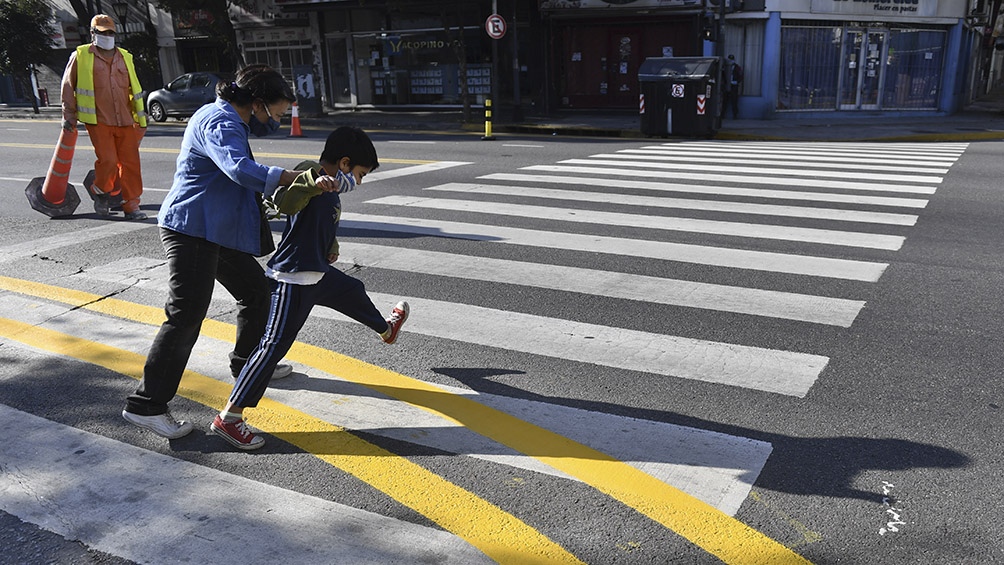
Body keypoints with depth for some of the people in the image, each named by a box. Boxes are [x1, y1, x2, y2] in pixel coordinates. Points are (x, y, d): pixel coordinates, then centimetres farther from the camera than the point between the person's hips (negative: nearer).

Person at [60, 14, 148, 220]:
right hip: (98, 120, -3)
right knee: (108, 160, -12)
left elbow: (135, 89, 20)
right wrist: (69, 115, 6)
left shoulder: (125, 57, 15)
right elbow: (68, 86, 9)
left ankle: (131, 206, 7)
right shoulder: (80, 56, 5)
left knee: (130, 163, -1)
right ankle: (100, 192, 18)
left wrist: (141, 117, 16)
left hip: (125, 120, 4)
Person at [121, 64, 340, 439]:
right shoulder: (220, 123, -19)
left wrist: (277, 106, 7)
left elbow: (265, 127, 31)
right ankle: (145, 405, -5)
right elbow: (240, 169, -37)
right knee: (187, 314, -12)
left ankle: (247, 364, 37)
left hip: (216, 229, 11)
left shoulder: (230, 117, 13)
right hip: (192, 229, -11)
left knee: (255, 287, 19)